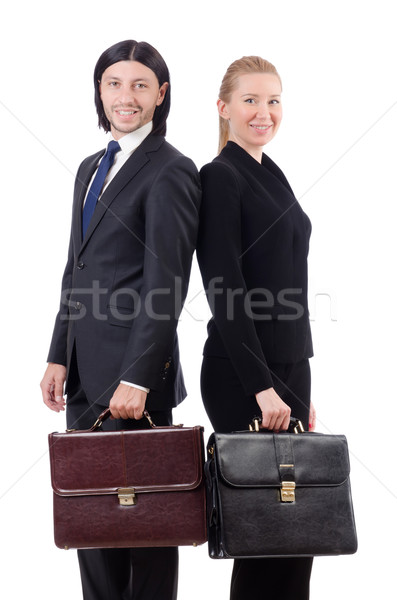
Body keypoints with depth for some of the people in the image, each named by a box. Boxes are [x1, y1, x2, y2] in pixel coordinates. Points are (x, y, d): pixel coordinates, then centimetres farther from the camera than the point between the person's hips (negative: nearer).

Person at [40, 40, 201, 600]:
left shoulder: (171, 171, -9)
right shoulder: (92, 168, 17)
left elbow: (166, 286, -15)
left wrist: (136, 378, -19)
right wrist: (60, 357, 12)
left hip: (134, 370, -8)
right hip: (85, 370, 8)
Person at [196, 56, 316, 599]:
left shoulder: (272, 176, 17)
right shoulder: (220, 177, -9)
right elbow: (225, 292, -17)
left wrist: (300, 386, 17)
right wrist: (261, 386, -20)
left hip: (288, 368, 9)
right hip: (243, 376, -8)